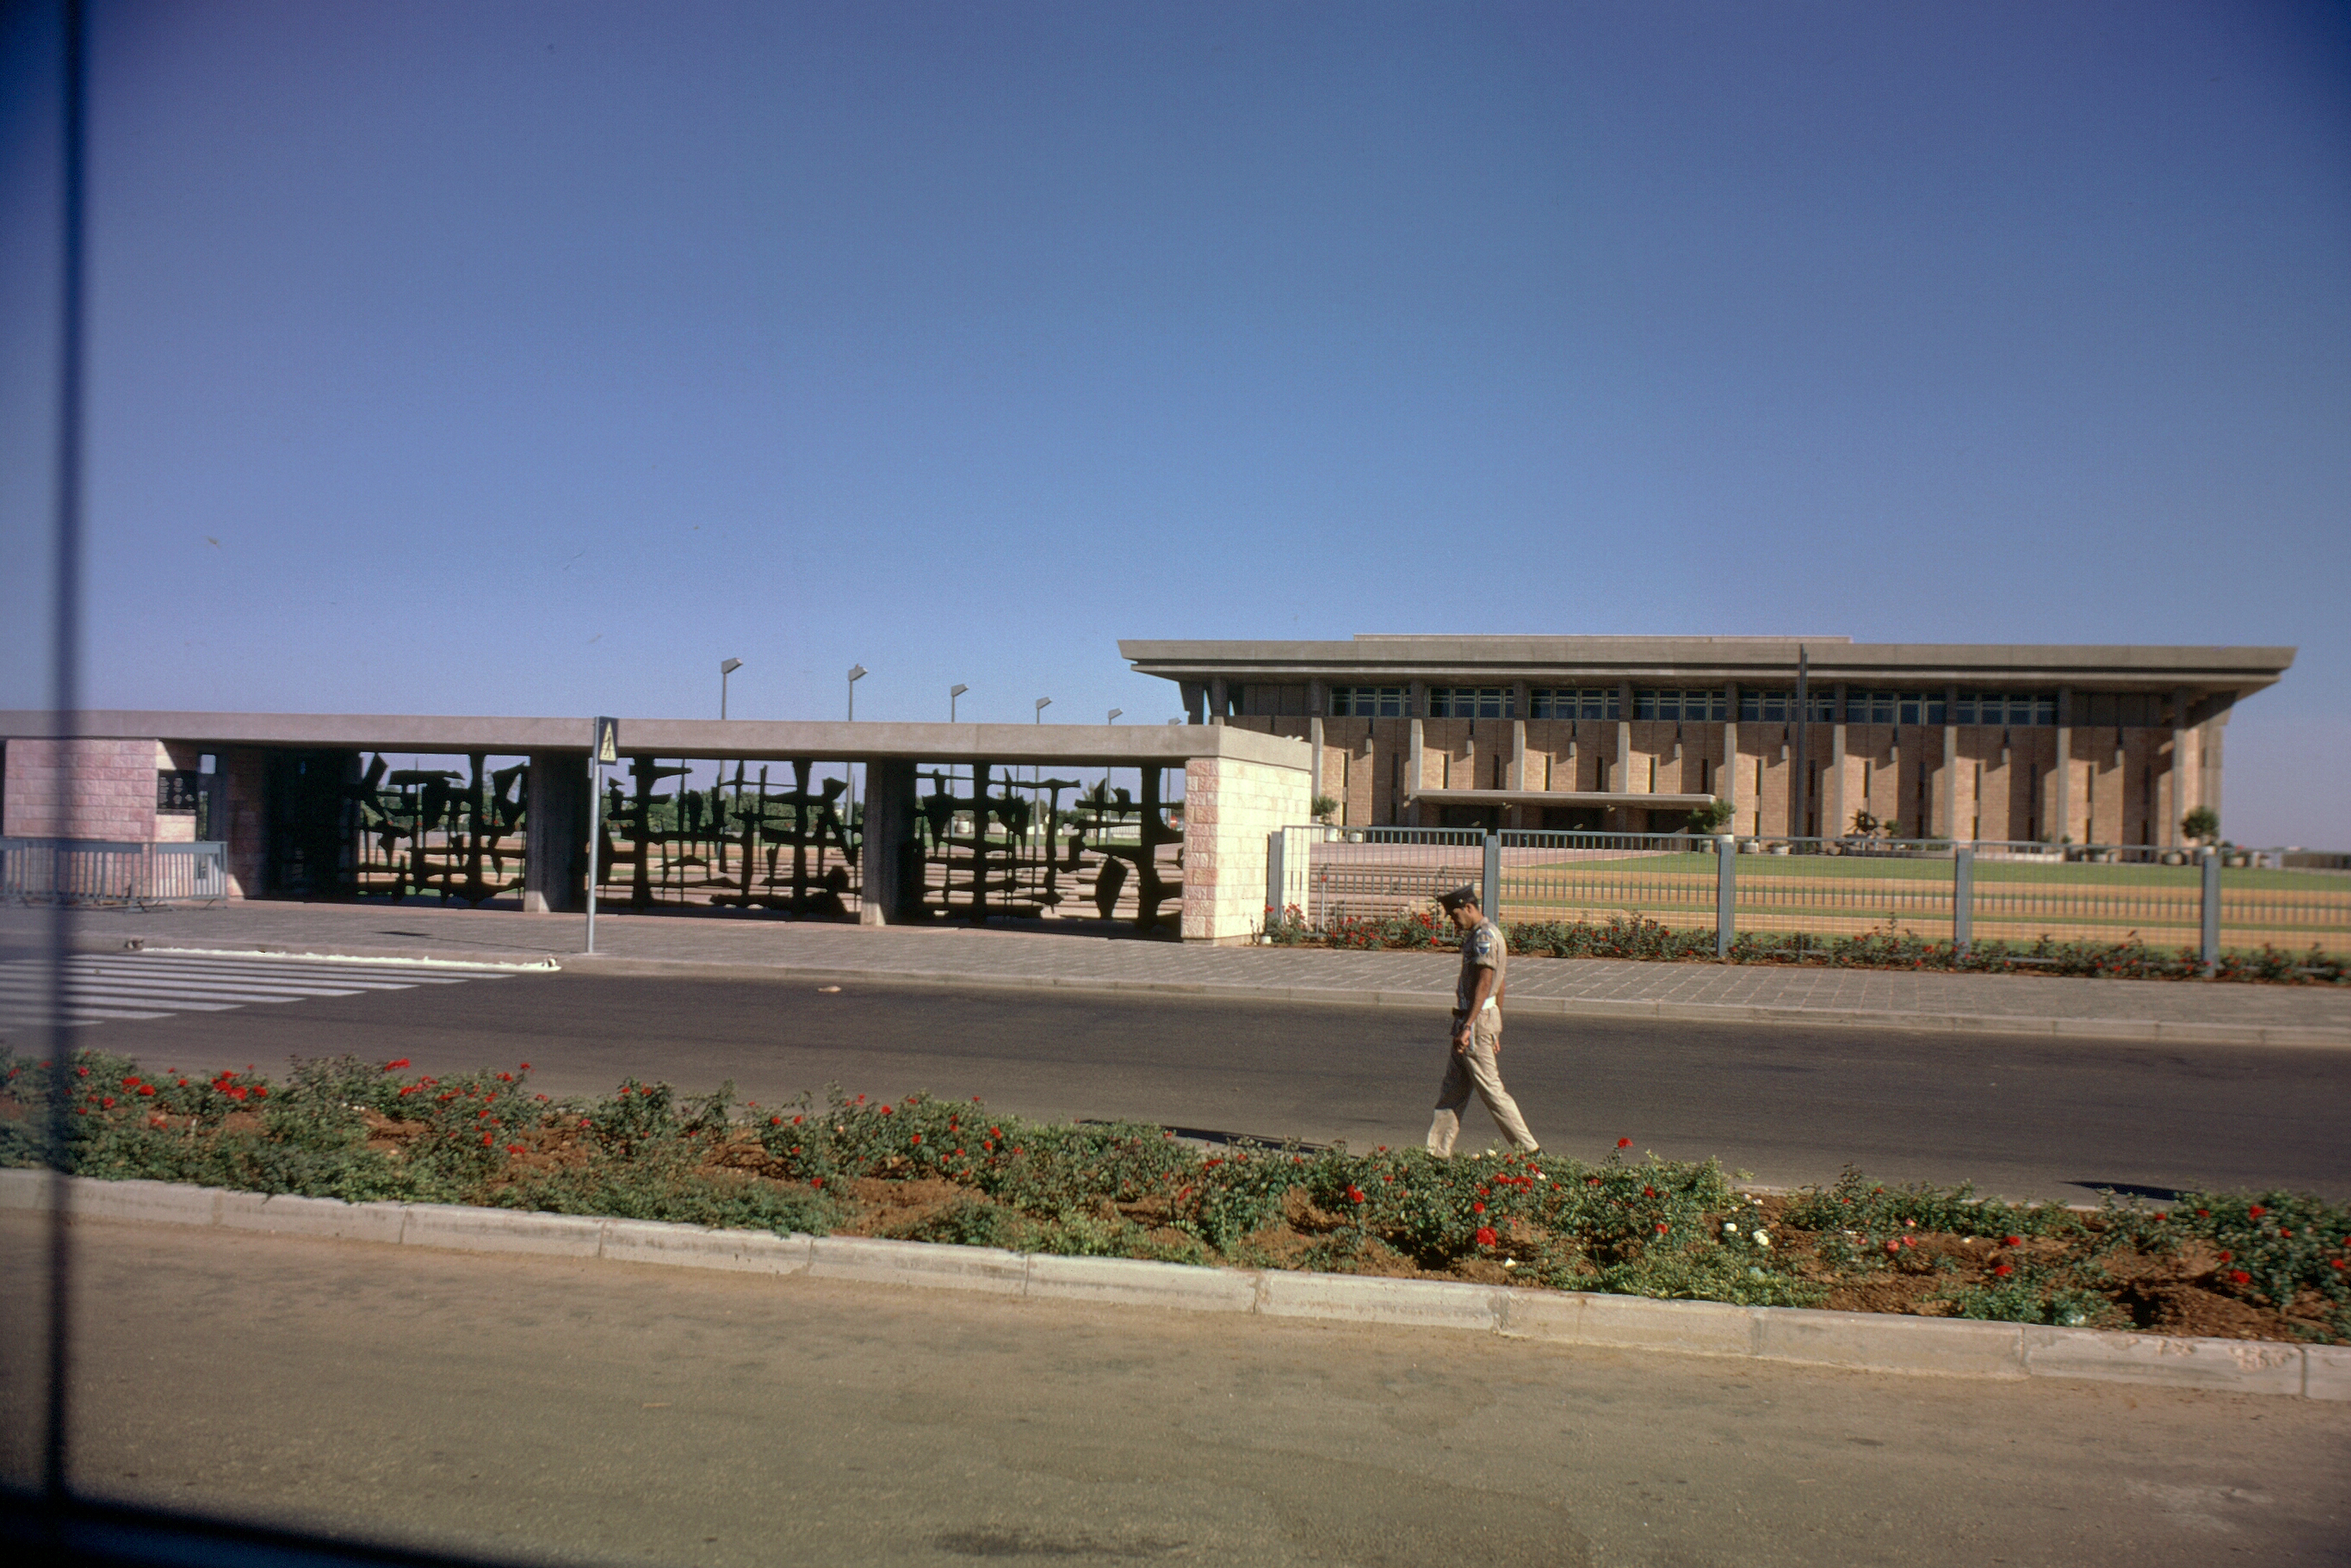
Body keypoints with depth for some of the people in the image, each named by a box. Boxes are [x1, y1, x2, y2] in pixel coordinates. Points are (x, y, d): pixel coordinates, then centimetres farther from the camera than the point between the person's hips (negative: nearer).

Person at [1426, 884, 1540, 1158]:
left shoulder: (1484, 936, -14)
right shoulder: (1481, 935, 17)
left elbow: (1484, 985, -22)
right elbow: (1501, 985, 21)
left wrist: (1467, 1026, -26)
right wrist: (1494, 1030, 22)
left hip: (1478, 1018, -10)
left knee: (1491, 1089, -6)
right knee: (1452, 1090, 10)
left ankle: (1529, 1150, -1)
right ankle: (1438, 1153, 12)